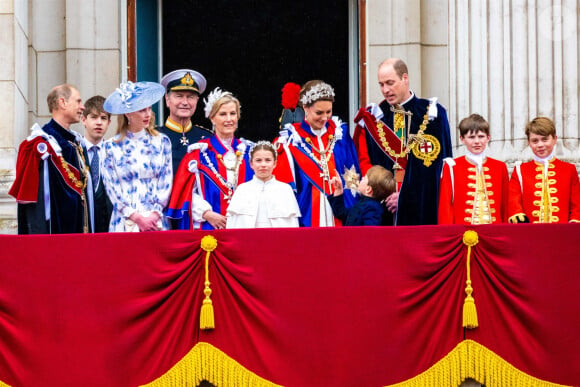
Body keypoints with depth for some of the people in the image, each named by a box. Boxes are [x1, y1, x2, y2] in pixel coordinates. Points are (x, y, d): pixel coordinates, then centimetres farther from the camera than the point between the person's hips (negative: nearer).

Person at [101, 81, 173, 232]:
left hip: (156, 222, 1)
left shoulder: (162, 142, 8)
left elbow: (166, 184, 5)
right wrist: (137, 218, -9)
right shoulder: (112, 146, 3)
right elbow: (112, 187, 0)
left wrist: (155, 214, -7)